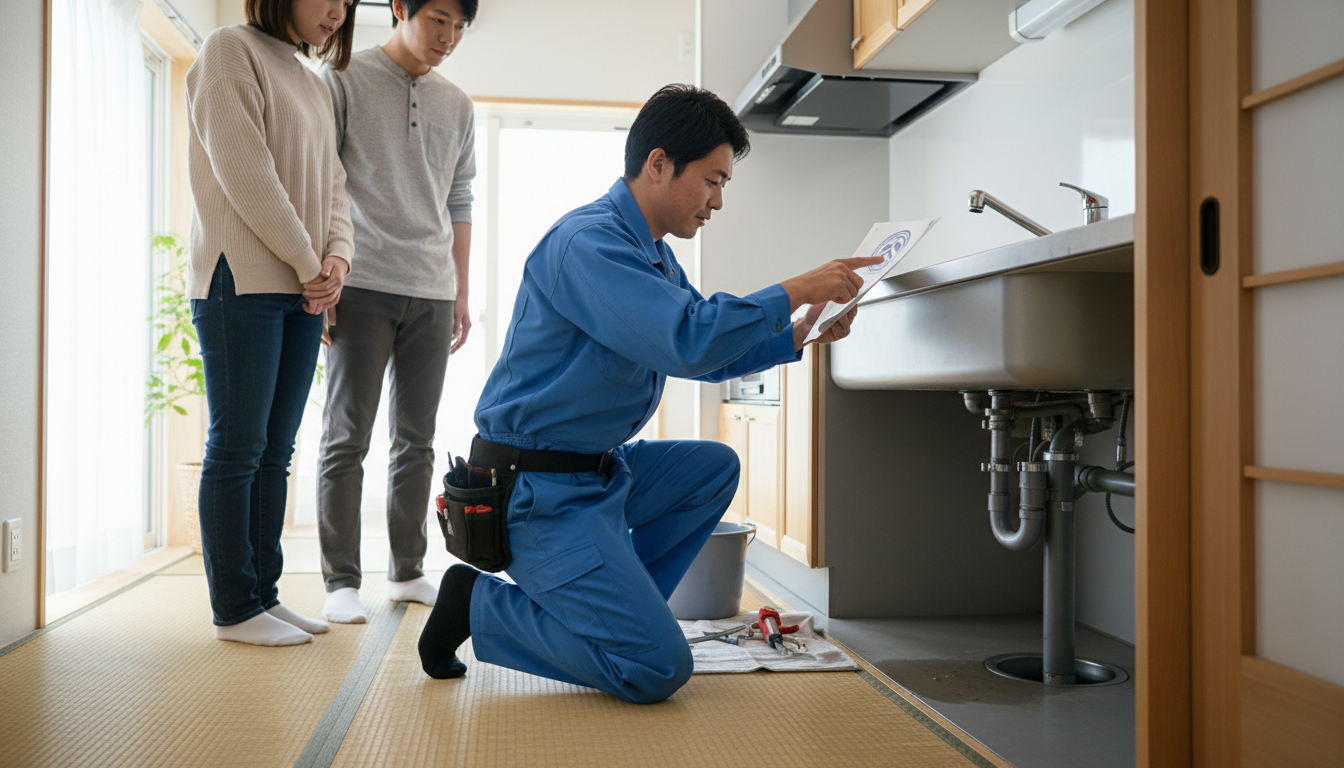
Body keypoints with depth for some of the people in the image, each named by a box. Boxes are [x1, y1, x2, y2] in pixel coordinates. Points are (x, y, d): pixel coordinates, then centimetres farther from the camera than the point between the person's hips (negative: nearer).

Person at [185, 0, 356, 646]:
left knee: (275, 450, 7)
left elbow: (332, 186, 18)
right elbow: (242, 169, -11)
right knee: (237, 447, -5)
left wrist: (338, 258, -2)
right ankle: (235, 610, 2)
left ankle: (264, 594, 13)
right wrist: (309, 263, -11)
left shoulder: (317, 88, 23)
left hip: (303, 293, 8)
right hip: (242, 281, -7)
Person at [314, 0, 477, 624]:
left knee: (417, 438, 7)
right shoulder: (343, 79, 3)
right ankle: (341, 582, 1)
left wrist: (460, 294, 15)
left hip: (432, 294, 5)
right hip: (362, 288, -4)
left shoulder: (457, 105, 16)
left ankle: (406, 571, 16)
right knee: (346, 437, -4)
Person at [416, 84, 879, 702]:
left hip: (598, 471, 10)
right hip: (536, 489, -10)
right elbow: (688, 343, -29)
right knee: (658, 670, -14)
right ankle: (479, 603, 0)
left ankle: (614, 608, 10)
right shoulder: (587, 241, -19)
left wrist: (796, 337, 8)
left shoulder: (654, 255, 14)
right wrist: (794, 292, -20)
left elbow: (709, 353, 22)